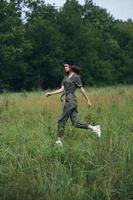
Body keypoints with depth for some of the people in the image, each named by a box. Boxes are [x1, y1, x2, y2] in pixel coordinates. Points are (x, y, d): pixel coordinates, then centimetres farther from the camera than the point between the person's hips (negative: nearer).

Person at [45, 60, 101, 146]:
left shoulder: (76, 77, -5)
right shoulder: (65, 77, 18)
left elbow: (81, 89, -4)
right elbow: (62, 89, 15)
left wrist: (88, 100, 0)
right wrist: (50, 93, 7)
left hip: (71, 101, -8)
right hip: (67, 101, 8)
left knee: (62, 120, -6)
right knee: (76, 122, 2)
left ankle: (59, 140, 0)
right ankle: (94, 128, 7)